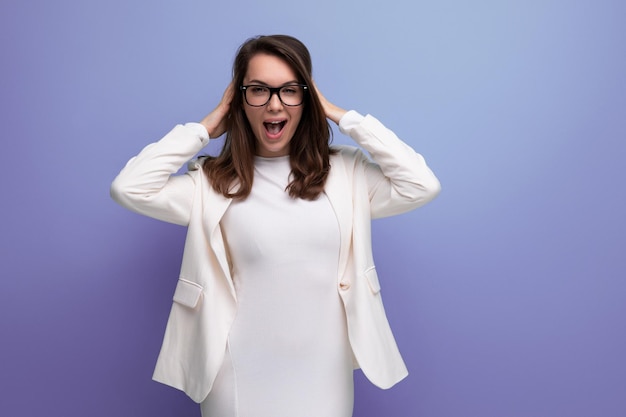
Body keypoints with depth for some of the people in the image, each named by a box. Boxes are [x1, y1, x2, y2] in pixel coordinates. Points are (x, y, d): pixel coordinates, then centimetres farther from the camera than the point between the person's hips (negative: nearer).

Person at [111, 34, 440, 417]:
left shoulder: (346, 173, 0)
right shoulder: (212, 184, -3)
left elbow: (423, 186, -11)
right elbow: (128, 189, -14)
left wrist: (346, 118, -6)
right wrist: (204, 129, -6)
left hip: (325, 372, 2)